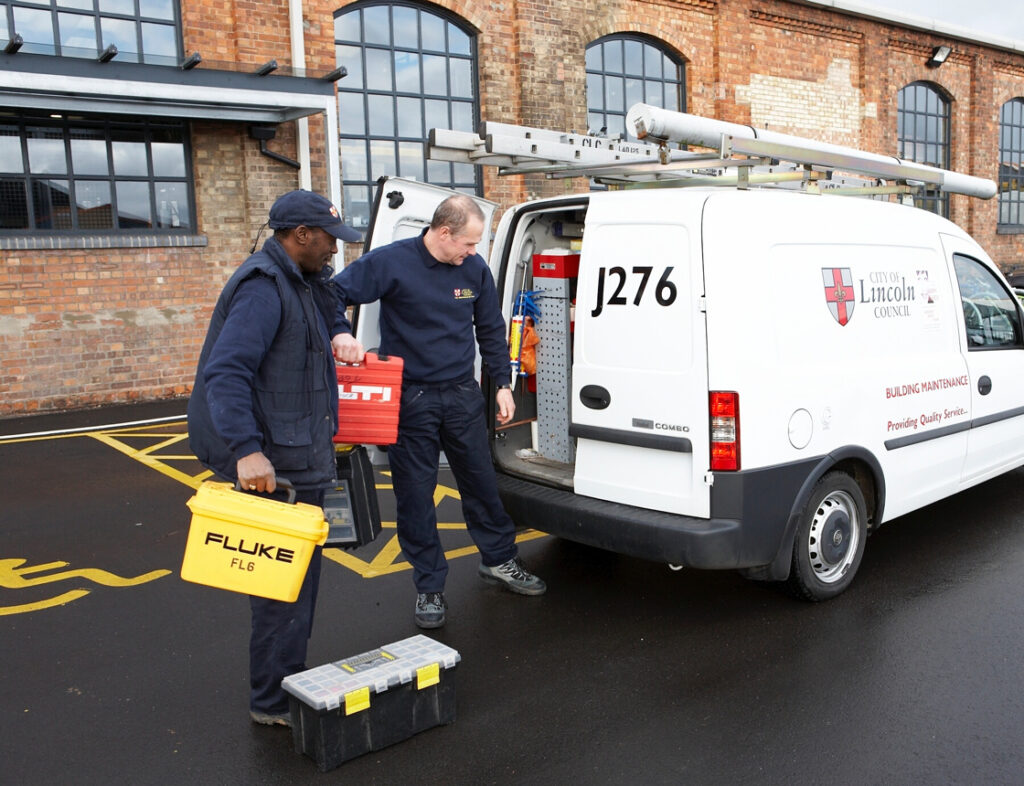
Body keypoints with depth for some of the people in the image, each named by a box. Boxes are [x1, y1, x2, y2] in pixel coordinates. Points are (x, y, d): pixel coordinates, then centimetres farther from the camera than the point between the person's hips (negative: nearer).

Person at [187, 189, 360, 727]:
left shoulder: (298, 283, 15)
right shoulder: (263, 288, -18)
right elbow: (225, 372, -29)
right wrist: (247, 449, -36)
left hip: (299, 461, 11)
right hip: (274, 466, -11)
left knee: (297, 576, 20)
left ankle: (287, 683, 36)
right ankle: (275, 703, 11)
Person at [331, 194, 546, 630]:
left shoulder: (474, 268, 2)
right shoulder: (390, 263, -11)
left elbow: (491, 329, 12)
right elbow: (334, 294, -8)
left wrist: (503, 384, 9)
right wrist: (341, 334, -27)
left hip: (463, 396, 4)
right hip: (410, 397, -3)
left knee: (481, 482, 13)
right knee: (415, 495, 4)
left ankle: (499, 560, 34)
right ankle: (429, 586, 19)